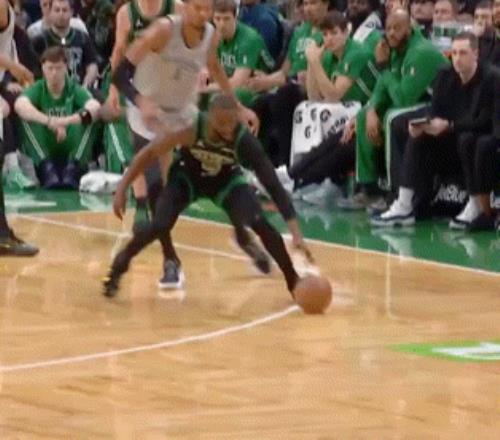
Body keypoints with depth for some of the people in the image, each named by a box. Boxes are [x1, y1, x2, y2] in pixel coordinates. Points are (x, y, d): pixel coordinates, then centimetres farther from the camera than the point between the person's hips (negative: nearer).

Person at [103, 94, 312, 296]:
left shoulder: (244, 140, -36)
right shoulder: (190, 128, -37)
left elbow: (273, 185, -35)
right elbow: (149, 153, -22)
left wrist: (296, 233, -41)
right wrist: (122, 188, -22)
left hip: (226, 180, 0)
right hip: (186, 176, 0)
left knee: (261, 225, -22)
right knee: (160, 226, -21)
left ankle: (294, 282, -3)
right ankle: (115, 272, 3)